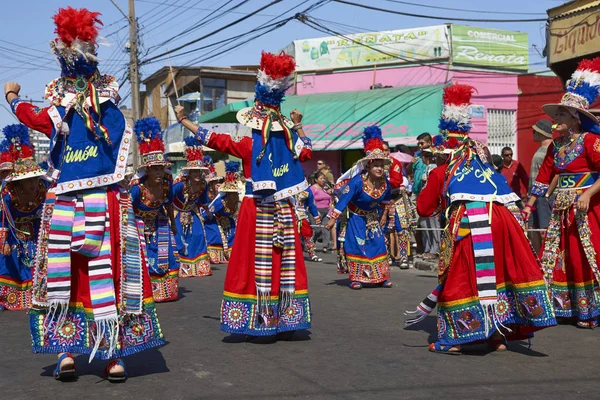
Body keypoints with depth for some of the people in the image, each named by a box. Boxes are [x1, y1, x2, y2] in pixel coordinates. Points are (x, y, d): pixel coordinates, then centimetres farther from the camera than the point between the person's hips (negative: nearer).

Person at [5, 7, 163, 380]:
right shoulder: (112, 112, 0)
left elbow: (28, 114, 21)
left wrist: (12, 95, 39)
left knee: (62, 277, 10)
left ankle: (65, 352, 12)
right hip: (107, 206, 1)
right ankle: (114, 356, 6)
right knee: (109, 276, 2)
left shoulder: (57, 115, -2)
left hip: (64, 206, 0)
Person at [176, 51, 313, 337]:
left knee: (255, 261, 3)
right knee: (285, 262, 8)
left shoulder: (247, 145, -8)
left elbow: (213, 138, -2)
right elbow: (306, 152, 22)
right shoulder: (288, 143, -1)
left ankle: (256, 321, 9)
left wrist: (183, 120, 7)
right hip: (282, 211, 3)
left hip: (256, 210, -2)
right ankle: (285, 323, 15)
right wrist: (298, 127, 31)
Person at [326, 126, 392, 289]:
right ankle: (356, 278, 1)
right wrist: (333, 219, -27)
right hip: (356, 218, -5)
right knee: (355, 246, -6)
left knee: (379, 245, 3)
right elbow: (344, 199, -26)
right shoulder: (357, 181, -29)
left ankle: (381, 277, 12)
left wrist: (379, 213, 21)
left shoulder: (385, 183, -12)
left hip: (373, 219, 5)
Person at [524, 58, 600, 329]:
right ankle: (568, 308, 20)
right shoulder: (556, 145, 11)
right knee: (557, 256, 8)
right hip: (561, 210, 7)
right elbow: (544, 177, 13)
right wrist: (529, 205, 11)